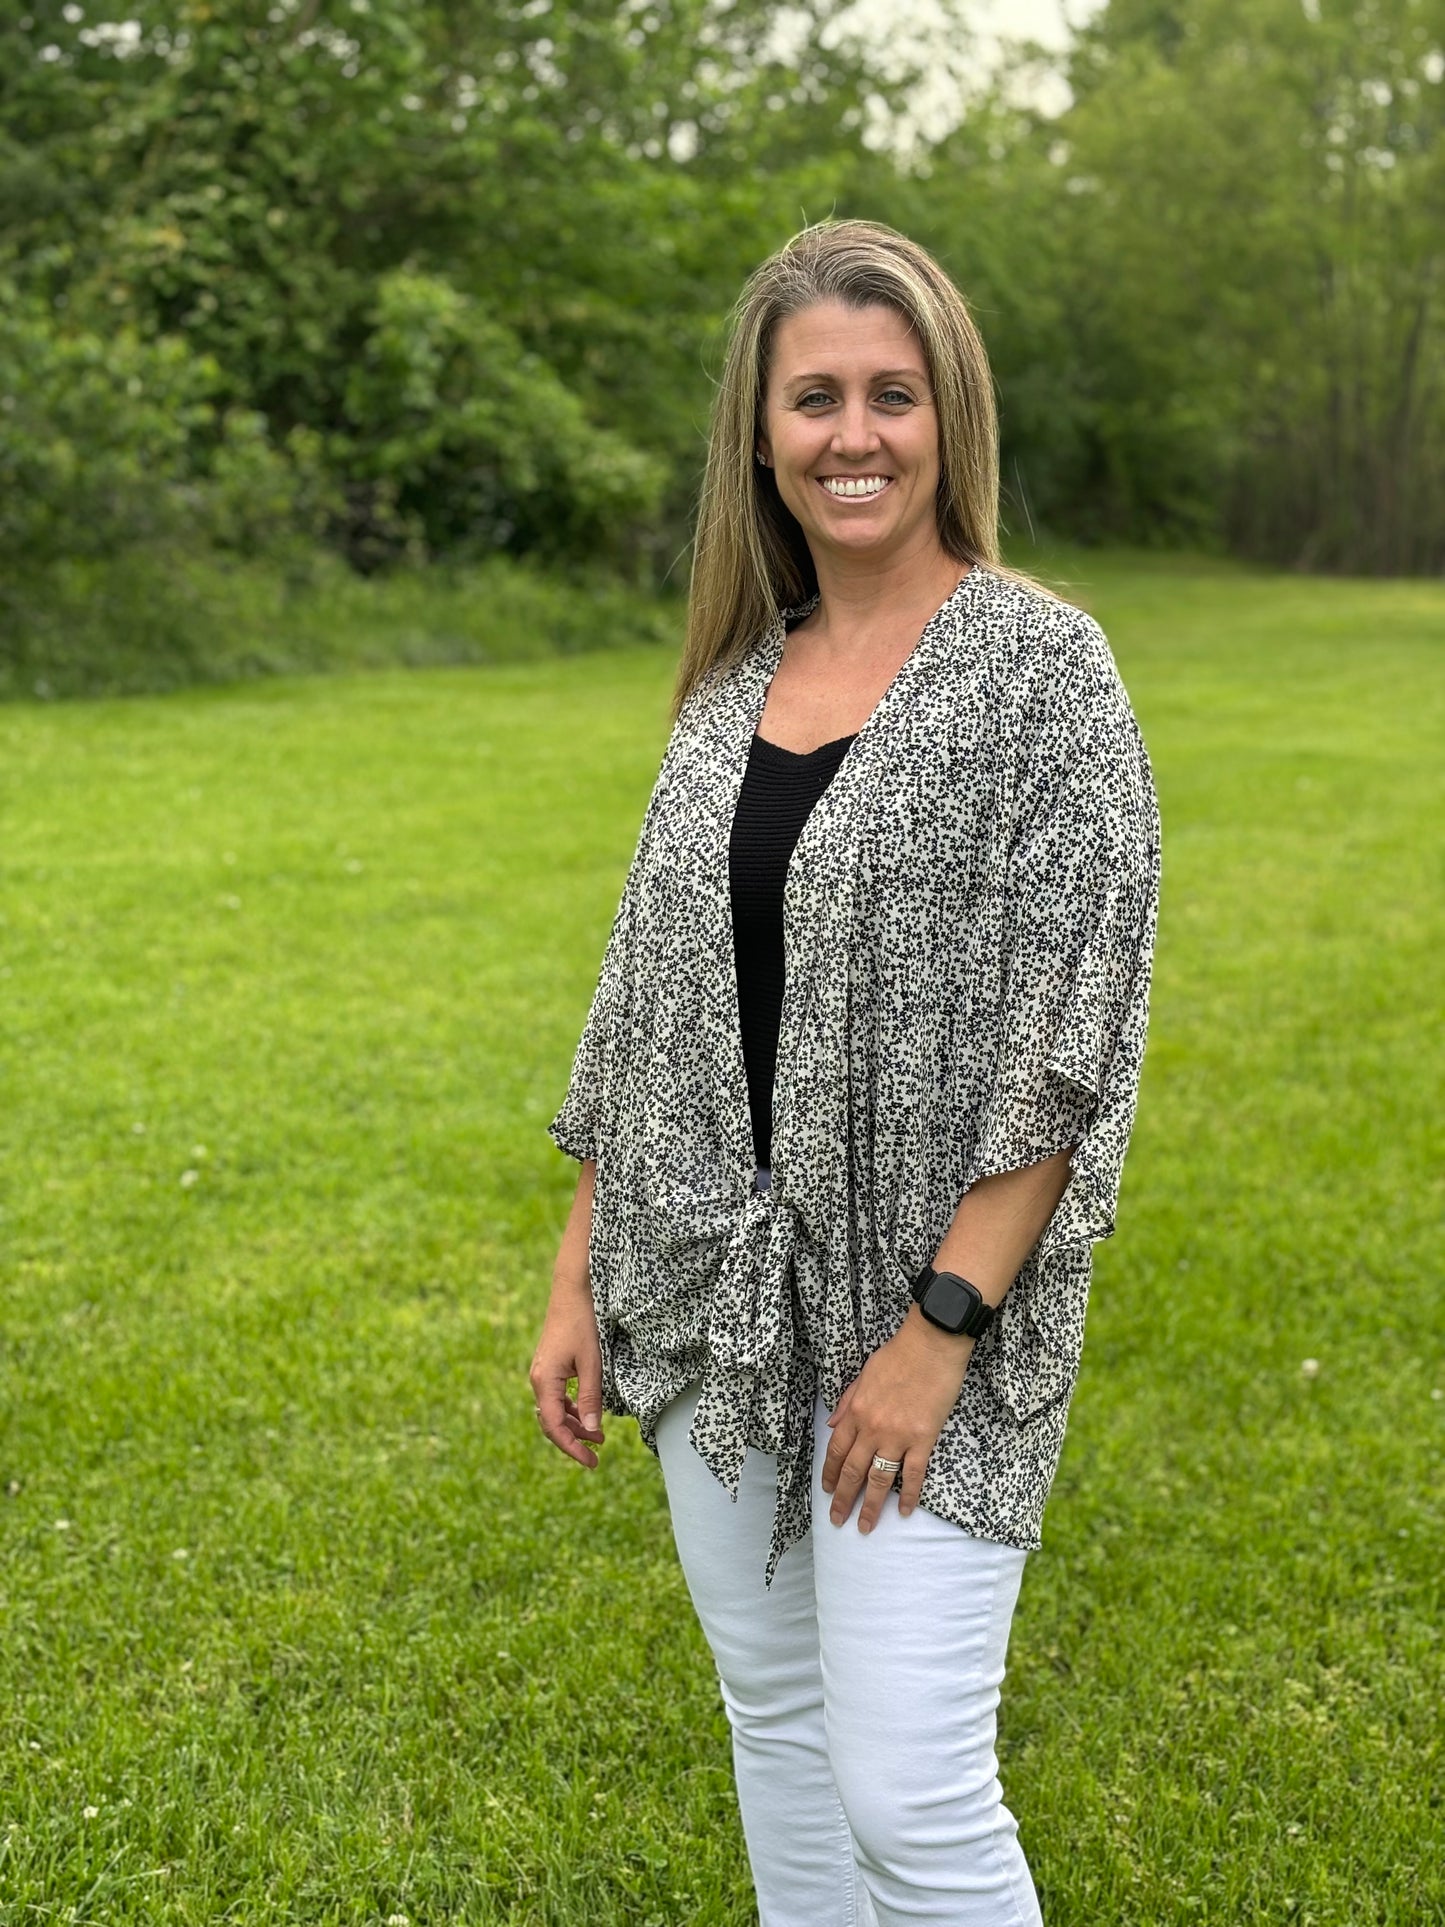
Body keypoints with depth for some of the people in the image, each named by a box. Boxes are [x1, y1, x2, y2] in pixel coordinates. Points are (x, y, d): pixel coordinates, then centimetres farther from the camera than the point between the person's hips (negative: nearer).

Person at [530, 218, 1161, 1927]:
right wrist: (581, 1275, 8)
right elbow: (647, 999, 11)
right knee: (773, 1709, 18)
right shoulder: (731, 677, 8)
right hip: (714, 1293, 6)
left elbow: (1074, 1036, -15)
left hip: (926, 1288, -6)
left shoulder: (1042, 666, -10)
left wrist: (938, 1327, -18)